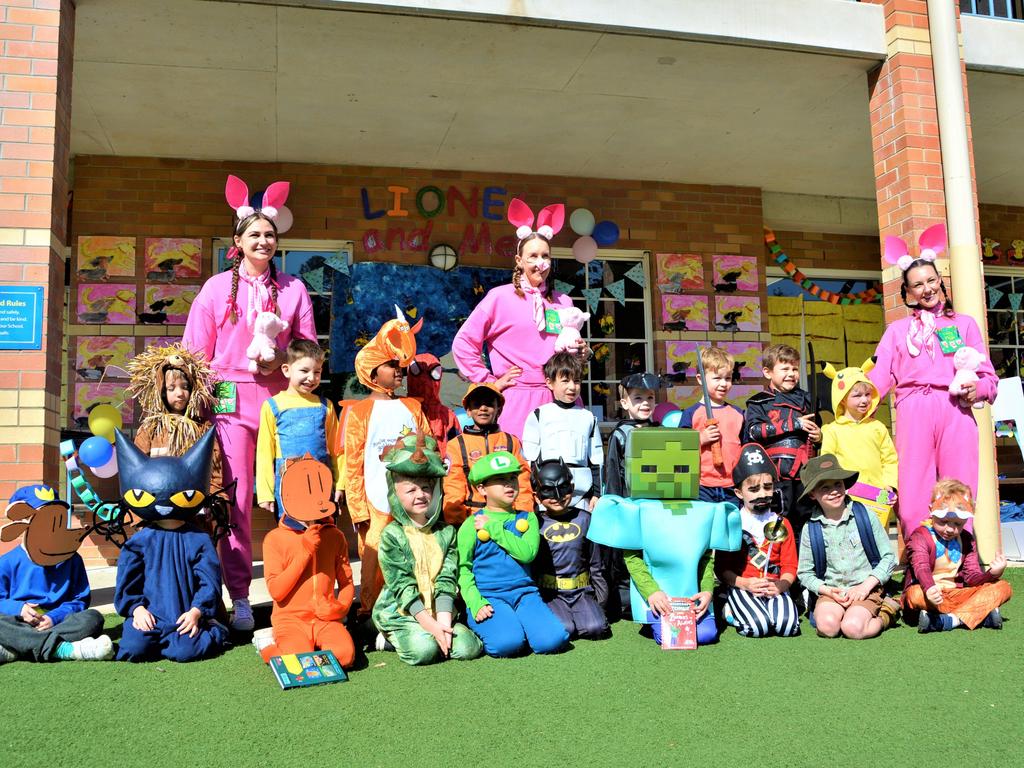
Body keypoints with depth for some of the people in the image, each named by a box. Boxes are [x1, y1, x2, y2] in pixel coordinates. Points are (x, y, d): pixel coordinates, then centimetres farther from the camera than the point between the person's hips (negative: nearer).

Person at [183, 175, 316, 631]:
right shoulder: (217, 287, 9)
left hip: (280, 397, 1)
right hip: (230, 400, -1)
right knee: (235, 498, -4)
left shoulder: (293, 289, 12)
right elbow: (196, 350, 8)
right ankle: (239, 598, 3)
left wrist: (282, 362, -7)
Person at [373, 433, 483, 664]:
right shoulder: (392, 535, -6)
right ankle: (392, 637, 2)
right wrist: (430, 625, -17)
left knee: (468, 647, -17)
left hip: (439, 612, 4)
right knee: (423, 650, -29)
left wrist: (443, 621, -13)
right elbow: (403, 587, -11)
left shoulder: (446, 532, 6)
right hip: (400, 613, -4)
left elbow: (447, 581, 0)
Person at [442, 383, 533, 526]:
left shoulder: (511, 442, 16)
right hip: (471, 517, -1)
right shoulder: (456, 445, 11)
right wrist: (456, 522, -6)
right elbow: (453, 488, 5)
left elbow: (522, 482, 10)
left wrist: (523, 517, -2)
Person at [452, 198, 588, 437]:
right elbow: (463, 343, 1)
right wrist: (489, 381, -1)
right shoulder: (500, 297, 3)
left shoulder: (564, 302, 15)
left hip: (559, 400, 4)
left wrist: (581, 353, 6)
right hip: (517, 402, -4)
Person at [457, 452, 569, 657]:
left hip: (524, 593, 3)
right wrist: (476, 603, -14)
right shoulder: (471, 526, 5)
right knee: (507, 643, -30)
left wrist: (493, 528, -7)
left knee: (552, 639, -21)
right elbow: (463, 569, 1)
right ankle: (483, 627, 3)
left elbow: (528, 553, -6)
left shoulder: (527, 518, 13)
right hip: (488, 597, -3)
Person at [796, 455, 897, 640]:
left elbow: (889, 557, 1)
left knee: (853, 628, -27)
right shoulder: (811, 529, 0)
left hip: (866, 588, 0)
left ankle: (883, 616, 3)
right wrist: (827, 590, -12)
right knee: (827, 626, -30)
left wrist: (866, 586, -10)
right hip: (831, 591, 0)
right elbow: (805, 572, 6)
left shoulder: (865, 515, -2)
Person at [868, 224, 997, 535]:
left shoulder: (964, 324, 22)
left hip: (955, 412, 0)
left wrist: (978, 388, -8)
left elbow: (987, 375, 15)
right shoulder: (897, 330, 22)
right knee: (913, 501, -7)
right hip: (913, 413, 0)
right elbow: (879, 376, 8)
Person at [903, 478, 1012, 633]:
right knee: (915, 595, -39)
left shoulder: (966, 540, 9)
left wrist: (992, 575, -22)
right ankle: (982, 614, -32)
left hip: (957, 593, 6)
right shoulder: (920, 536, -9)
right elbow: (921, 567, -28)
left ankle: (946, 620, -29)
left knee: (1004, 588, -11)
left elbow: (972, 575, 3)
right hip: (929, 594, -6)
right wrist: (929, 589, -50)